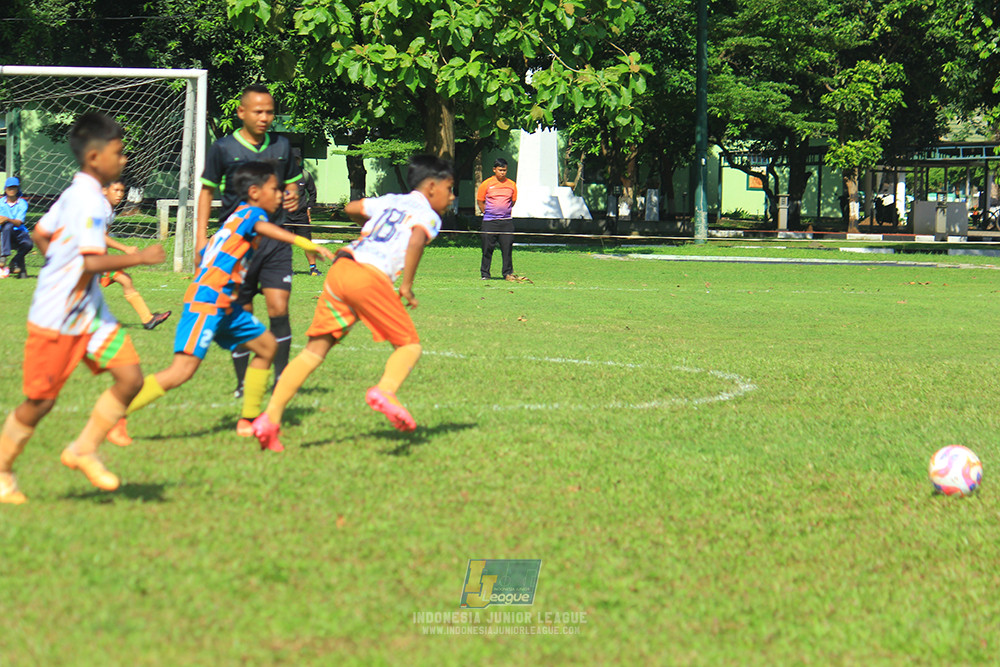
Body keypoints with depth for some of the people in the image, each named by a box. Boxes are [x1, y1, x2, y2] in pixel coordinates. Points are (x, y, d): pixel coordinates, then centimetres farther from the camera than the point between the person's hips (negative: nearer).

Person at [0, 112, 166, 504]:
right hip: (57, 319, -9)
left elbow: (40, 234, 20)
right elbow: (92, 261, -30)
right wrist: (139, 258, -26)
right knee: (40, 401, 2)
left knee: (131, 376, -1)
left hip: (88, 312, 9)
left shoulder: (75, 193, 9)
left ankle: (83, 451, 10)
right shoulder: (89, 202, -21)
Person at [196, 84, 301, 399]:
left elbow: (291, 181, 20)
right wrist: (202, 236, -1)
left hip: (274, 238, 2)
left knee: (279, 308, -10)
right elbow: (207, 190, 6)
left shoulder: (281, 145, 7)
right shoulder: (224, 148, -1)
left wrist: (293, 197, -4)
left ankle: (282, 376, 3)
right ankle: (243, 382, 16)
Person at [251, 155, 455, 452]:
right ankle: (385, 390, -25)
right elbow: (416, 241, -14)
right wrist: (406, 286, -9)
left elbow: (351, 208, 42)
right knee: (410, 344, 5)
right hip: (371, 277, -6)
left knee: (316, 348, 8)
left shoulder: (390, 201, 29)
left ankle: (271, 417, -1)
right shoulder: (428, 215, 8)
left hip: (340, 268, 6)